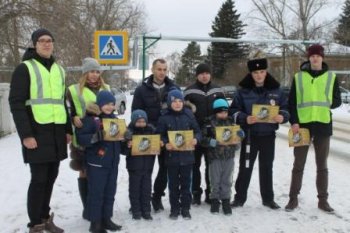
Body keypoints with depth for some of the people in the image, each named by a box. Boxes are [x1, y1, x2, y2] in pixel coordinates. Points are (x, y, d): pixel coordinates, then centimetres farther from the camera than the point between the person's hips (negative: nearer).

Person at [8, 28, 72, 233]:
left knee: (51, 177, 12)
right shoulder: (25, 68, -3)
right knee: (39, 179, -3)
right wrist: (26, 135, -17)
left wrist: (68, 129, 14)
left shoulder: (59, 69, 17)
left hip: (57, 133, 6)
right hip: (37, 133, -6)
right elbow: (16, 103, -10)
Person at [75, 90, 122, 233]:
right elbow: (81, 138, -16)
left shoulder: (114, 118, 13)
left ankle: (106, 218, 26)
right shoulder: (90, 118, -9)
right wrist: (97, 137, -30)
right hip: (96, 163, -7)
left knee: (110, 192, 13)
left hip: (112, 162, 7)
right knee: (96, 193, -2)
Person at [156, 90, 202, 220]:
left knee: (186, 183, 10)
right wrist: (165, 144, -20)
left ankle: (185, 208, 22)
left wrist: (196, 139, -14)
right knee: (173, 184, 10)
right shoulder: (164, 118, -5)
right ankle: (174, 208, 22)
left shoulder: (189, 115, 0)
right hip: (172, 156, -1)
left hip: (187, 155, 1)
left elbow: (197, 131, 6)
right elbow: (159, 136, -2)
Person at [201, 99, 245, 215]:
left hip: (229, 156, 3)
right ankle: (215, 200, 23)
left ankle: (226, 200, 22)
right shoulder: (209, 123, -7)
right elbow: (202, 138, -8)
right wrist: (212, 142, -23)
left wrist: (240, 134, -8)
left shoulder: (231, 121, 5)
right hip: (215, 156, -3)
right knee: (215, 180, 8)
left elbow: (239, 135, 14)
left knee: (227, 180, 10)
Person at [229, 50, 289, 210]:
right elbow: (234, 111, -5)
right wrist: (245, 119, -23)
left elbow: (286, 109, 5)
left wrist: (282, 117, -17)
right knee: (245, 168, 6)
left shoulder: (276, 90, 0)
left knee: (266, 168, 13)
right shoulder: (243, 91, -4)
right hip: (250, 135, -1)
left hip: (268, 135, 2)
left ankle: (268, 198, 26)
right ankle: (239, 198, 19)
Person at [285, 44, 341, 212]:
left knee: (322, 165, 10)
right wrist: (294, 121, -10)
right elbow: (292, 102, 1)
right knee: (298, 164, 5)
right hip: (302, 125, -1)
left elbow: (337, 101, 9)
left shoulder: (331, 77, 7)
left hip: (323, 125, 1)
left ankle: (323, 200, 20)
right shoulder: (298, 77, 4)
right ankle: (293, 198, 15)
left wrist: (324, 105, -9)